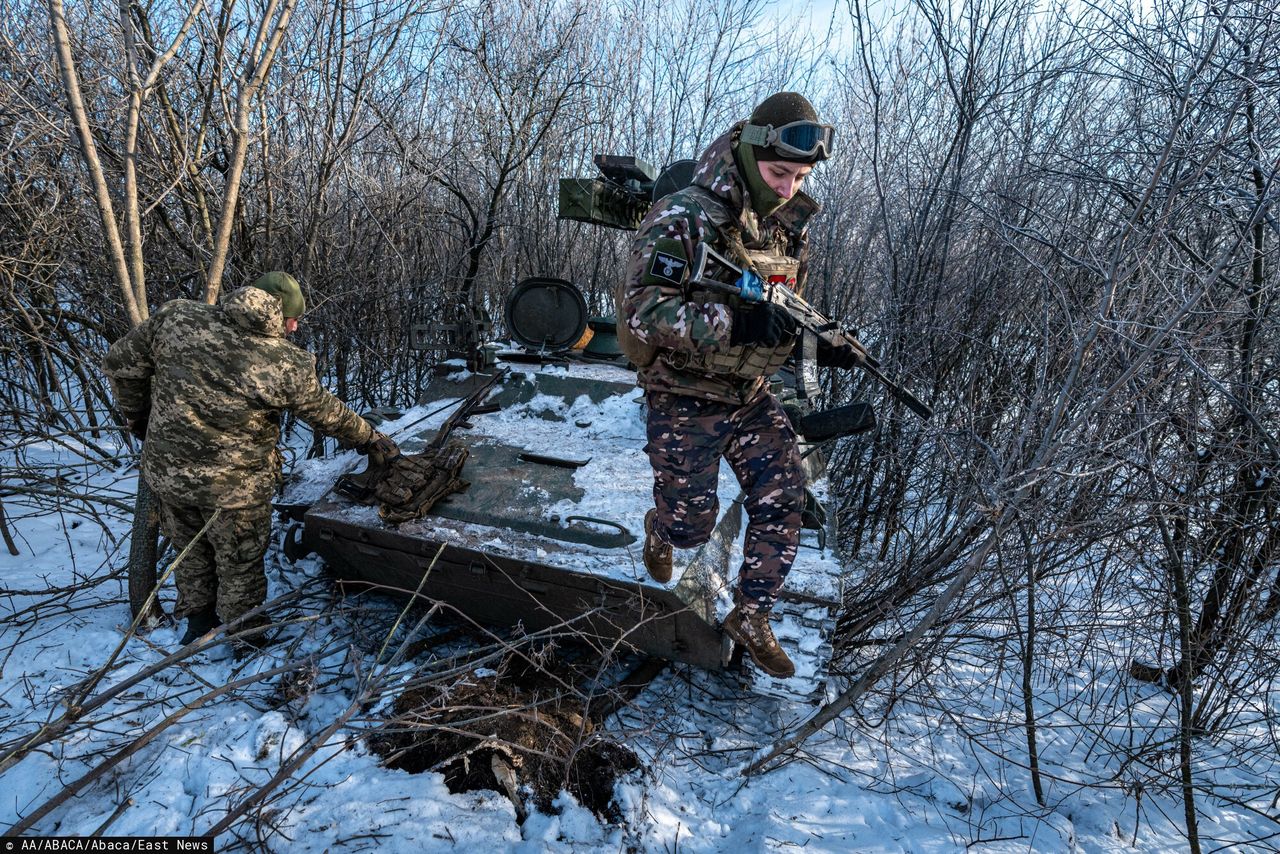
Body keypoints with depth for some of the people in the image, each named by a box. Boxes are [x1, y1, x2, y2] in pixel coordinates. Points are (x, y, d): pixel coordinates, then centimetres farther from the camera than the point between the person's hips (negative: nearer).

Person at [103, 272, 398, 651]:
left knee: (191, 551, 27)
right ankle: (246, 637, 38)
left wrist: (139, 418, 14)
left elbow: (121, 362, -1)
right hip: (235, 485, -4)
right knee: (239, 562, 19)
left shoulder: (176, 316, -12)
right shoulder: (288, 366, -20)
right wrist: (371, 439, 12)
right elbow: (328, 415, -6)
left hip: (166, 471, 4)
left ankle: (197, 623, 48)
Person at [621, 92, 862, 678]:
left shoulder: (788, 227, 5)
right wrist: (734, 322, -35)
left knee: (783, 502, -1)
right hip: (685, 397, -6)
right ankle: (659, 529, 43)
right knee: (692, 527, 4)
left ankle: (751, 617, 20)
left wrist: (820, 342, -5)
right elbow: (642, 310, -26)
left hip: (751, 396, 6)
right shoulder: (684, 218, -18)